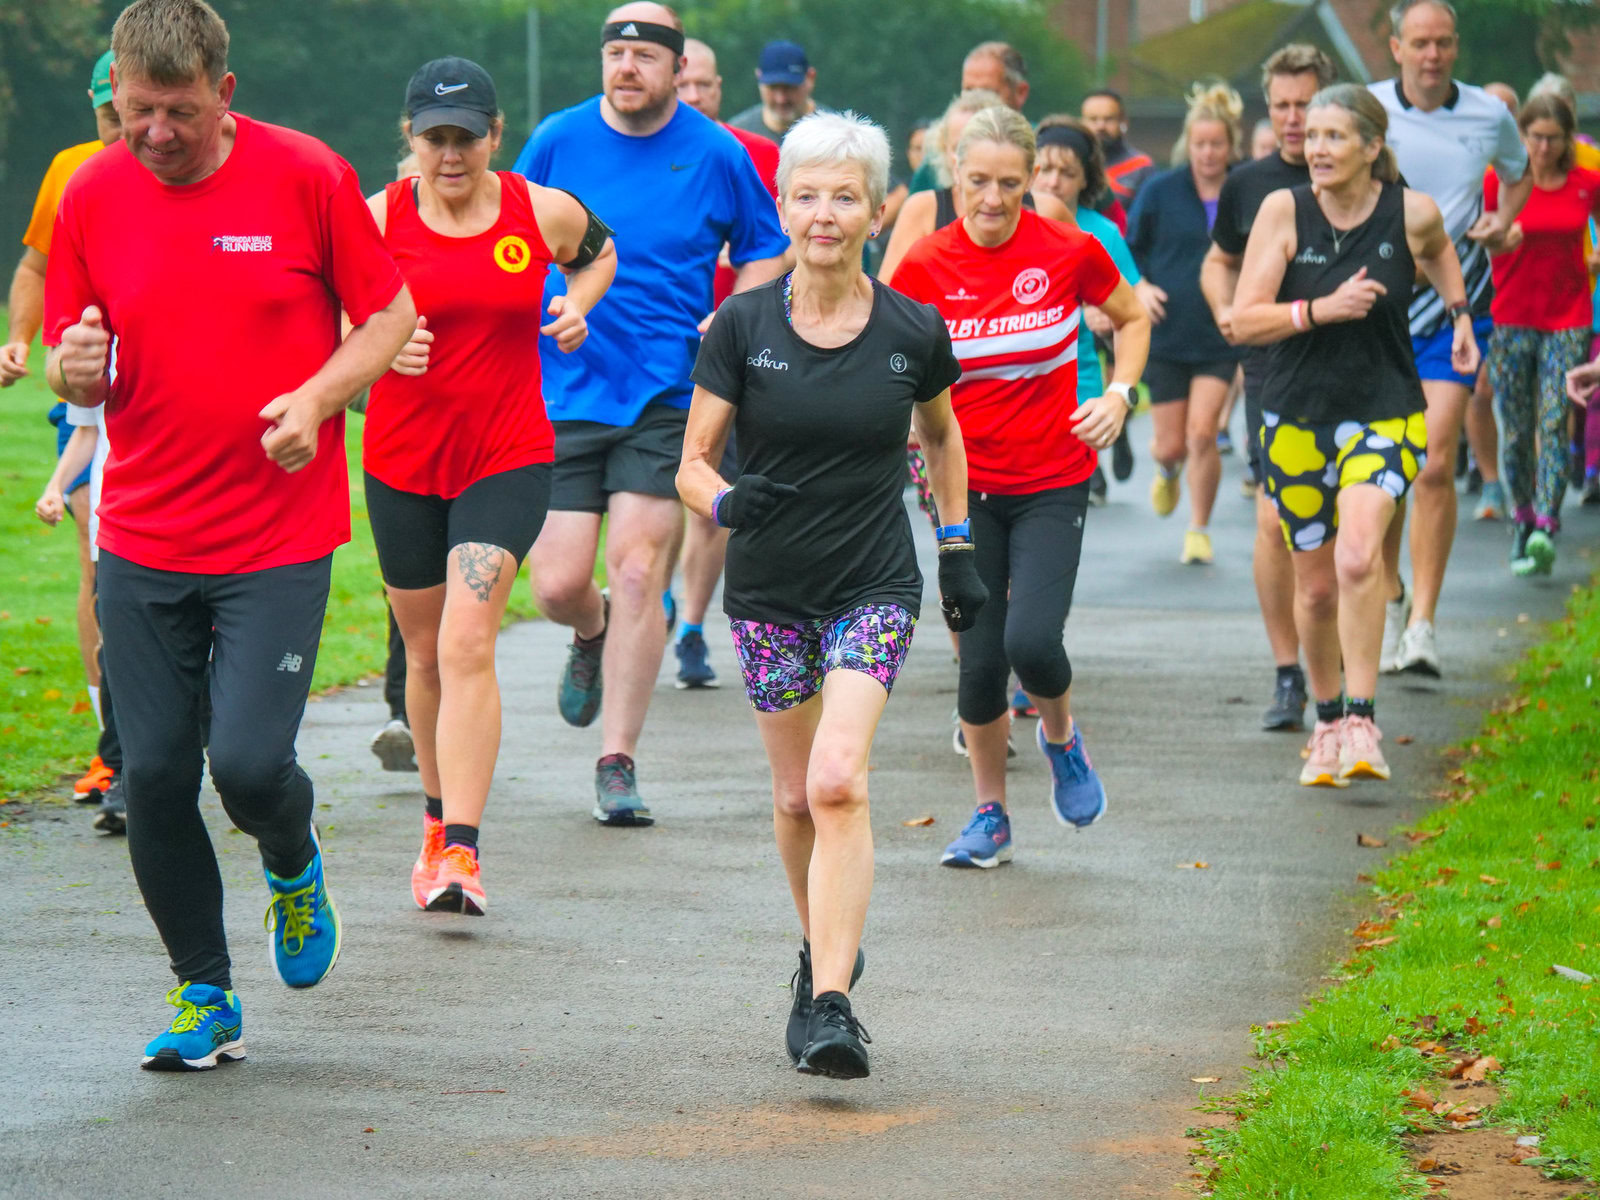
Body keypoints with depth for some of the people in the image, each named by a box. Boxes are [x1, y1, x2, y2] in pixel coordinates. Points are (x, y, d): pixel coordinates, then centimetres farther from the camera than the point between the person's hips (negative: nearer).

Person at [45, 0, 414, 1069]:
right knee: (154, 777, 1)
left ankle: (294, 864, 24)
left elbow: (390, 316, 3)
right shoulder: (93, 196, 3)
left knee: (250, 762, -12)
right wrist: (74, 370, -13)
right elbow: (73, 363, 12)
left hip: (279, 538, -3)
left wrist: (318, 398, -14)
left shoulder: (306, 177, -5)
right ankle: (204, 994, 19)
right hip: (142, 540, 3)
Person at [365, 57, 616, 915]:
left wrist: (577, 303, 1)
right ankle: (438, 820, 37)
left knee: (467, 645, -17)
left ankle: (461, 856, -21)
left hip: (509, 458, -2)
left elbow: (599, 252, 21)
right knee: (426, 653, 14)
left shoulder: (544, 214, -2)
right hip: (402, 461, 2)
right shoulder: (375, 220, -5)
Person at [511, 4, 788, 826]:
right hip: (563, 392, 1)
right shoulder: (558, 141, 2)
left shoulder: (716, 156, 0)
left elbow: (766, 251, 13)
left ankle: (617, 764, -2)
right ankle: (592, 636, 36)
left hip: (666, 396, -1)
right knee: (557, 586, -3)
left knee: (637, 573, -11)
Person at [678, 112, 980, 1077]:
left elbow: (942, 433, 16)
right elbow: (694, 461, -1)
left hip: (875, 589, -2)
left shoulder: (914, 333, -4)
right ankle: (828, 951, 37)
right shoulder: (742, 328, -5)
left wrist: (959, 548, 15)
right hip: (770, 591, 2)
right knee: (798, 795, 10)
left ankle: (830, 1006, -22)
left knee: (839, 782, -19)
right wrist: (724, 502, -23)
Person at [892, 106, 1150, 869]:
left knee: (1032, 640, -18)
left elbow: (1132, 319, 11)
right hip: (966, 485, 1)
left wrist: (1119, 395, -5)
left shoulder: (1069, 253, -8)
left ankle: (1061, 737, 16)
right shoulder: (925, 267, -6)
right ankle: (990, 813, 20)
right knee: (980, 659, -1)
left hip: (1053, 485, -1)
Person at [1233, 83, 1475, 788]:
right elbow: (1244, 321, -11)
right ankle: (1327, 724, 32)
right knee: (1315, 586, 10)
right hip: (1298, 418, 2)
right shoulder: (1284, 210, -8)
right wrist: (1322, 309, -23)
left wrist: (1460, 313, 15)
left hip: (1386, 412, -2)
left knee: (1358, 555, -26)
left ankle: (1362, 725, -24)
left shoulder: (1411, 213, -6)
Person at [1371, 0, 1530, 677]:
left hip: (1455, 307, -1)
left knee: (1434, 465, -13)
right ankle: (1389, 598, 29)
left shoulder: (1490, 118, 0)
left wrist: (1502, 221, 3)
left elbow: (1519, 175, 22)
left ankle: (1423, 624, -12)